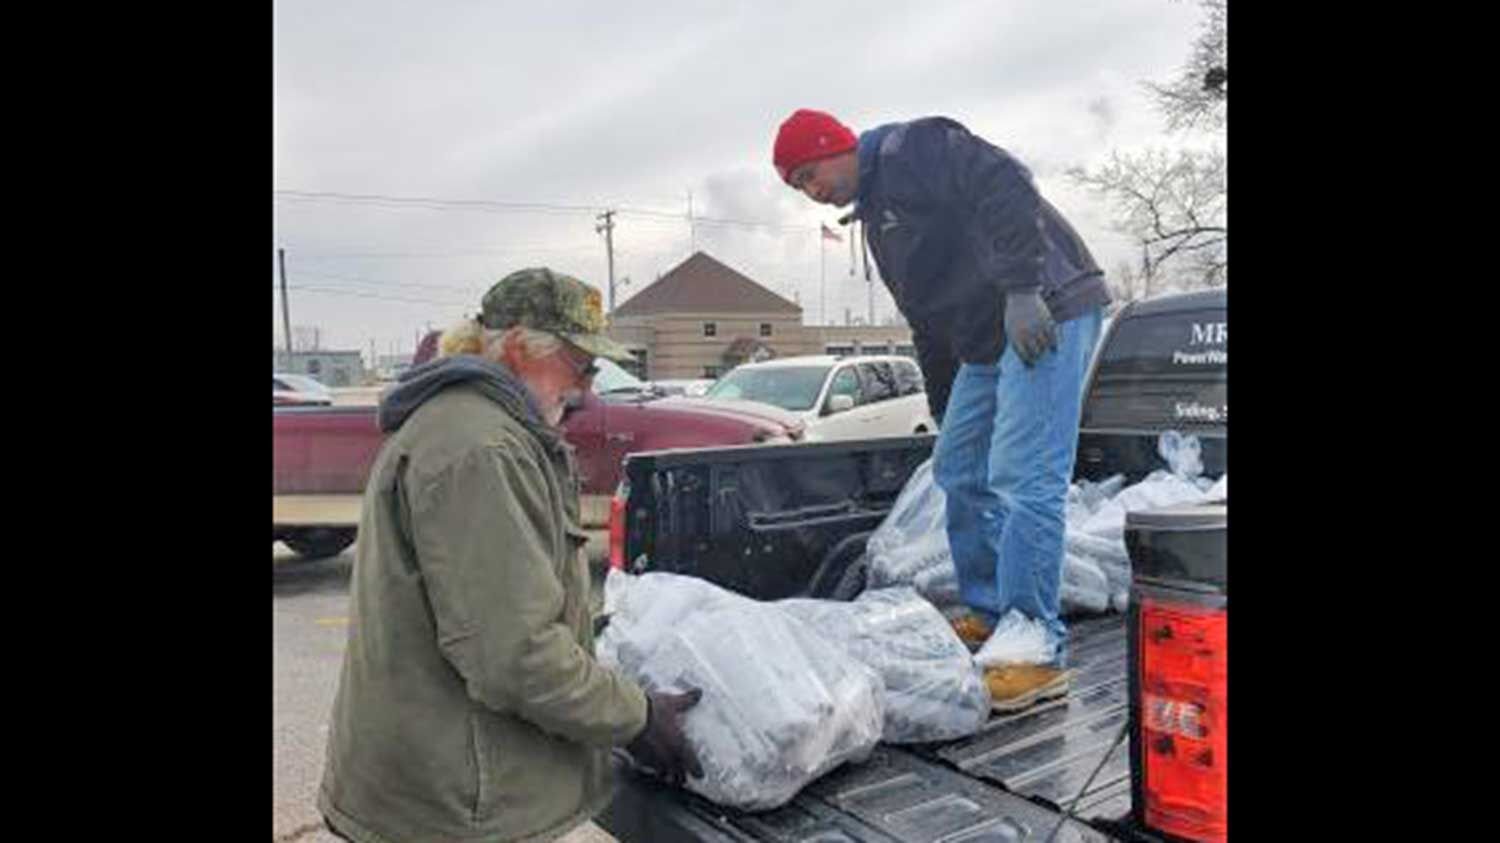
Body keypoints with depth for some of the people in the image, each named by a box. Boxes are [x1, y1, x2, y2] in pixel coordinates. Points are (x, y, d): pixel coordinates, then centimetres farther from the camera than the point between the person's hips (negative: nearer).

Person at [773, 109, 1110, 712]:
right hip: (986, 341, 10)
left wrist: (1021, 290, -25)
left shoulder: (913, 149, -4)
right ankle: (989, 614, 24)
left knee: (1024, 480, -15)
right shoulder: (876, 212, 24)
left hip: (1044, 316, -10)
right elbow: (928, 322, 26)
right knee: (959, 473, 12)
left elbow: (1007, 187, -20)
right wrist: (945, 409, 26)